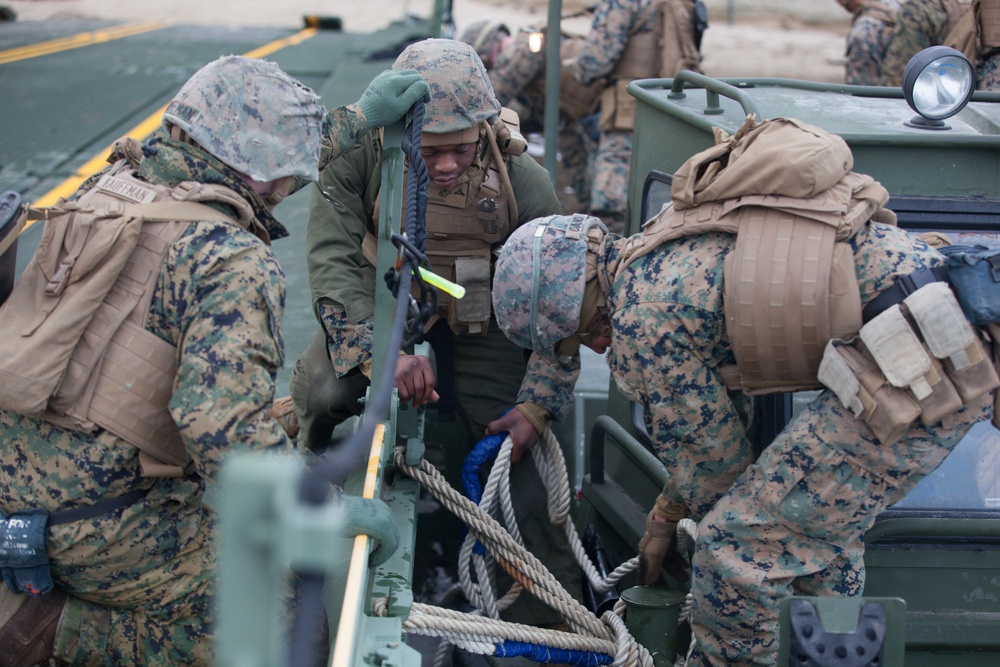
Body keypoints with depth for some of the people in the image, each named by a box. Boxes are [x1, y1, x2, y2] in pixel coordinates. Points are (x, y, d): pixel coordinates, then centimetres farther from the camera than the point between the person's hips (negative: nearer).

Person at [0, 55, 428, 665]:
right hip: (89, 519, -8)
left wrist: (360, 116, 26)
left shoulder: (115, 181, 6)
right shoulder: (237, 262, -19)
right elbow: (222, 422, -30)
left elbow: (256, 160, 24)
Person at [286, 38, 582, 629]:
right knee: (322, 390, -31)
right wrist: (381, 350, -44)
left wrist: (538, 403, -23)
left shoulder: (525, 184, -21)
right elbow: (334, 263, -28)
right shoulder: (358, 158, -24)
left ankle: (554, 631, 10)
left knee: (533, 485, -9)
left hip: (482, 328, 0)